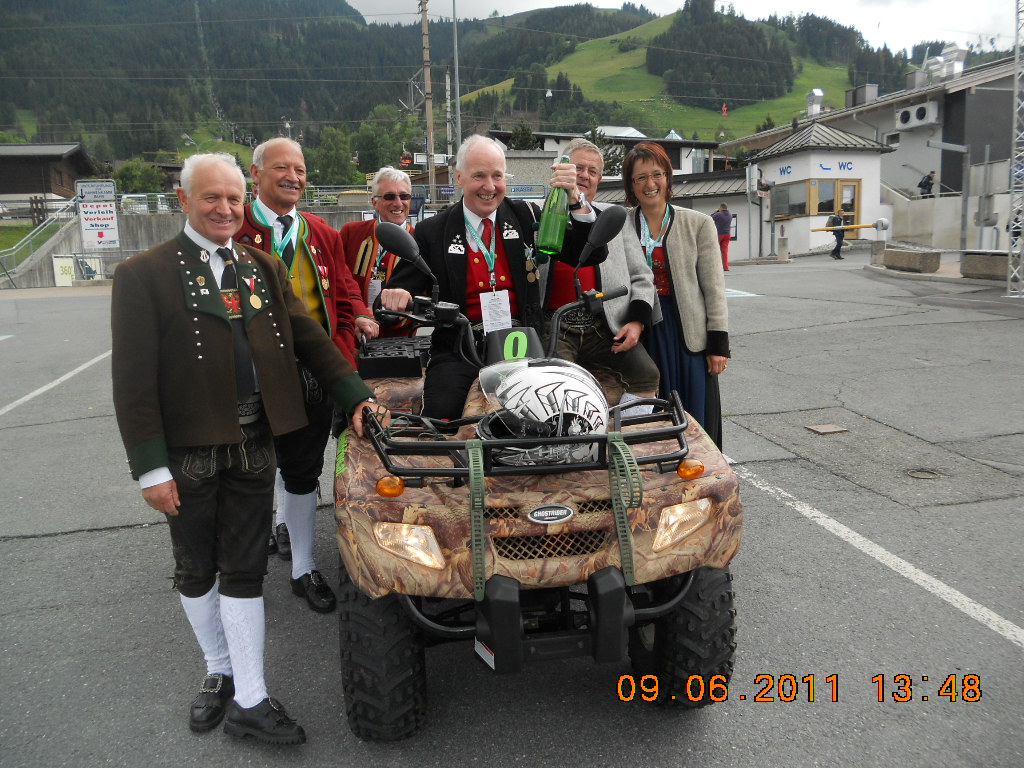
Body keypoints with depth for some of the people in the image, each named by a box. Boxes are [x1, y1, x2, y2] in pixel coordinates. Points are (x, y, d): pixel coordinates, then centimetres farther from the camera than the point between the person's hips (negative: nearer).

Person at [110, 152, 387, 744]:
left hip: (253, 445, 2)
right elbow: (133, 378, -9)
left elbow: (309, 338, 9)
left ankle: (250, 701, 18)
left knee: (243, 571, 8)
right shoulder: (144, 275, -5)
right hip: (186, 450, -2)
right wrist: (150, 465, -13)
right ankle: (220, 672, 36)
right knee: (196, 570, 14)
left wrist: (357, 396, 0)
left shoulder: (267, 269, 9)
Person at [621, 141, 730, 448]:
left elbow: (714, 288, 0)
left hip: (688, 335, -1)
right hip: (641, 335, 1)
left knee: (694, 422, 3)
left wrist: (718, 343, -3)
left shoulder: (699, 224, 2)